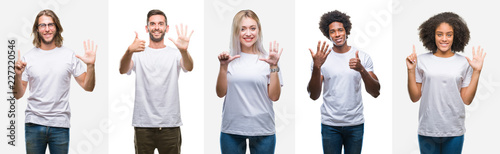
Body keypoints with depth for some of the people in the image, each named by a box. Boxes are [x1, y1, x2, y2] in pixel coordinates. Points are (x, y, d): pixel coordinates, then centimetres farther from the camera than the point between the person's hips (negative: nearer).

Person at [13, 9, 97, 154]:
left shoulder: (69, 55, 4)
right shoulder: (28, 57, 4)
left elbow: (88, 87, 3)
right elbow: (18, 95, 4)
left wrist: (90, 66, -13)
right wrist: (18, 75, -13)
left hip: (60, 125, 0)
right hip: (34, 124, 1)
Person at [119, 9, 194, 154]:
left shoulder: (175, 54, 6)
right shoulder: (138, 53, 5)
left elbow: (188, 67, -15)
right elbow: (123, 70, -14)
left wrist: (184, 51, -38)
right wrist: (129, 51, -36)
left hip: (170, 125, 0)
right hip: (143, 125, 0)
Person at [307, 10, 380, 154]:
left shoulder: (363, 57, 1)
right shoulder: (322, 58, -1)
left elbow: (375, 92, -5)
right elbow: (313, 96, -9)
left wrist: (361, 69, -22)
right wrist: (316, 67, -23)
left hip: (355, 124, 1)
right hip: (330, 125, -1)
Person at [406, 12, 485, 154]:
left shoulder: (464, 63, 3)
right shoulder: (422, 61, 0)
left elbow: (466, 100, 0)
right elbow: (415, 97, 2)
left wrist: (476, 71, -4)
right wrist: (411, 70, -7)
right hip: (427, 130, 0)